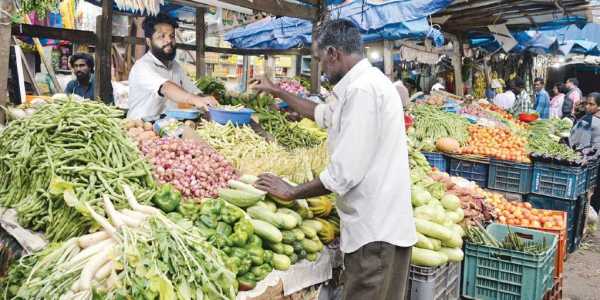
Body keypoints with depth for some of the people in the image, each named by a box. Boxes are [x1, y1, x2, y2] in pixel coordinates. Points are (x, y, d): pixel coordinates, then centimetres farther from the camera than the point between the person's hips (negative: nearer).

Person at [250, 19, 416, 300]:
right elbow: (323, 113, 33)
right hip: (376, 225, 10)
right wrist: (277, 91, 38)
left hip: (375, 233, -10)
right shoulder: (363, 84, 14)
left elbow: (345, 173, -23)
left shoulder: (362, 89, -19)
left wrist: (292, 192, -8)